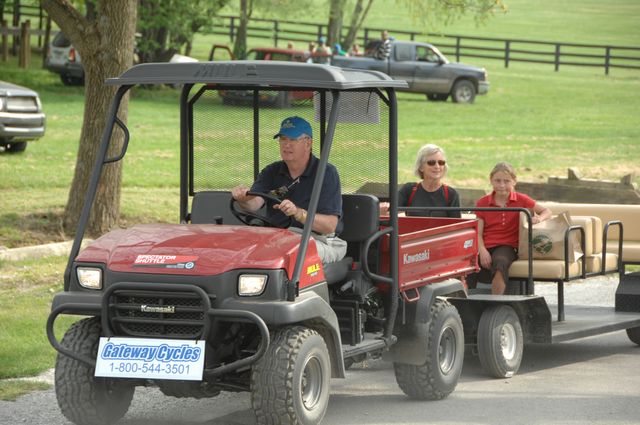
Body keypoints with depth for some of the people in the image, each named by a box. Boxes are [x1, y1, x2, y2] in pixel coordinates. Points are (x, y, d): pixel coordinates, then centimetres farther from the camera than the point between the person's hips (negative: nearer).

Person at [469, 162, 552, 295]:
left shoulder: (521, 200, 8)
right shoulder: (482, 203, 10)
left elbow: (547, 212, 14)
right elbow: (478, 232, 4)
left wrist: (539, 218, -10)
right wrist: (482, 251, -14)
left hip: (507, 246, -2)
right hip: (486, 247, 2)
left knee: (500, 262, -40)